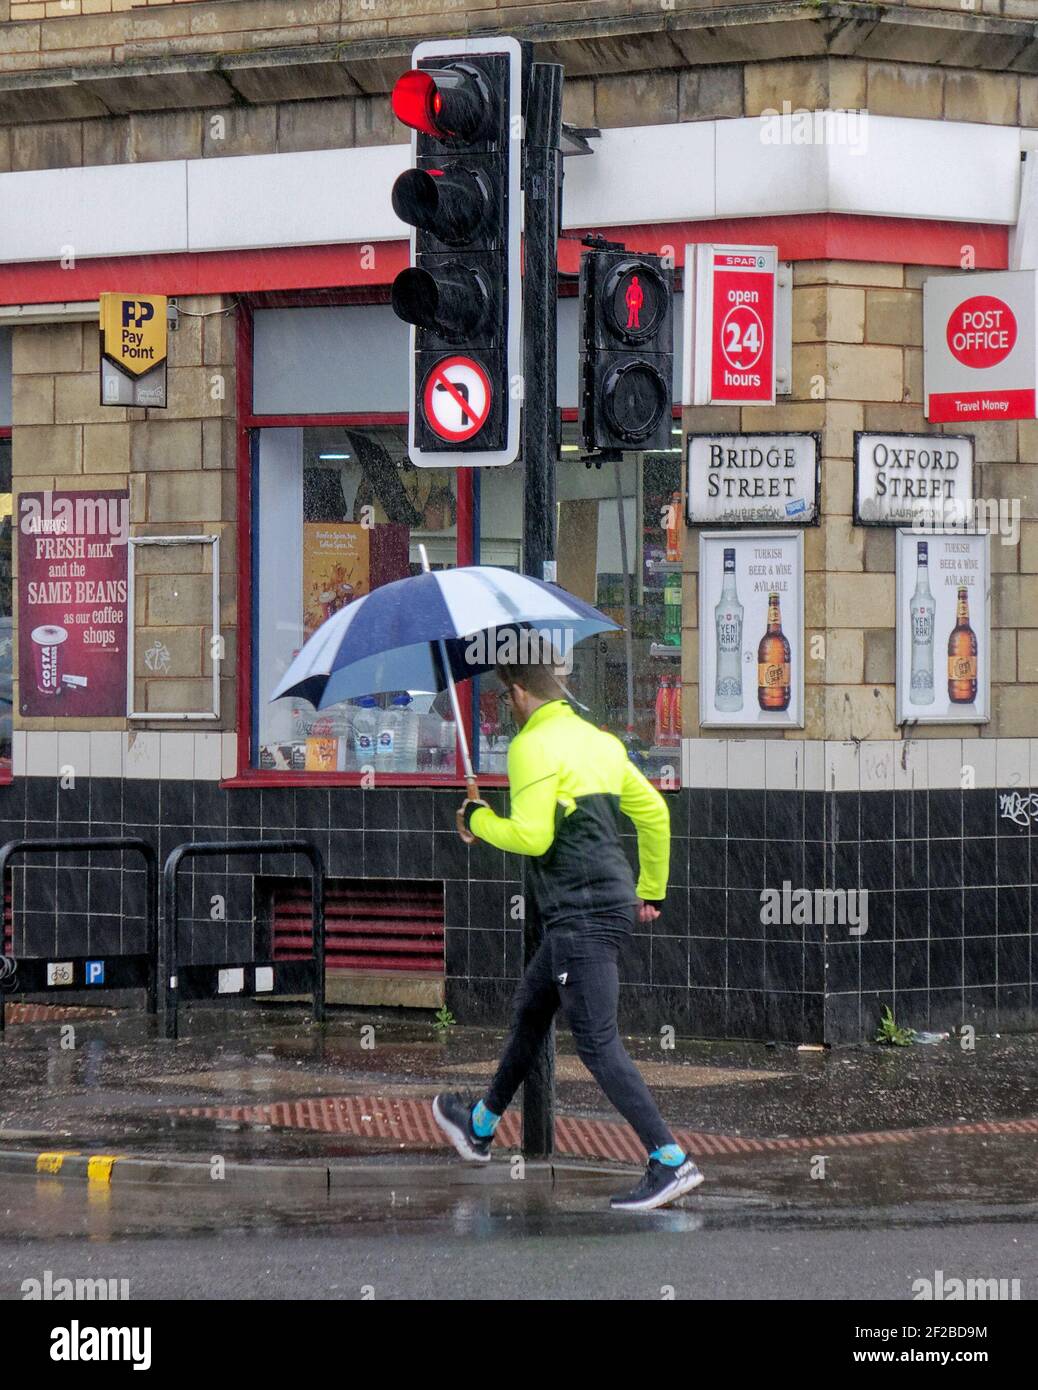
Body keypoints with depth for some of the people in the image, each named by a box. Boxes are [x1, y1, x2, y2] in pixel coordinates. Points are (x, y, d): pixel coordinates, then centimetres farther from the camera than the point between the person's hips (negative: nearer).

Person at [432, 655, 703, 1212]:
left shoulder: (533, 745, -11)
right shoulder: (600, 741, 15)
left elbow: (531, 835, -18)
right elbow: (654, 812, 21)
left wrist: (477, 819, 0)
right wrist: (651, 891, 30)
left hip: (581, 915, -10)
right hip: (610, 904, 10)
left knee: (598, 1043, -11)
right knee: (530, 1010, 24)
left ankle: (671, 1161, -19)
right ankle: (481, 1128, 41)